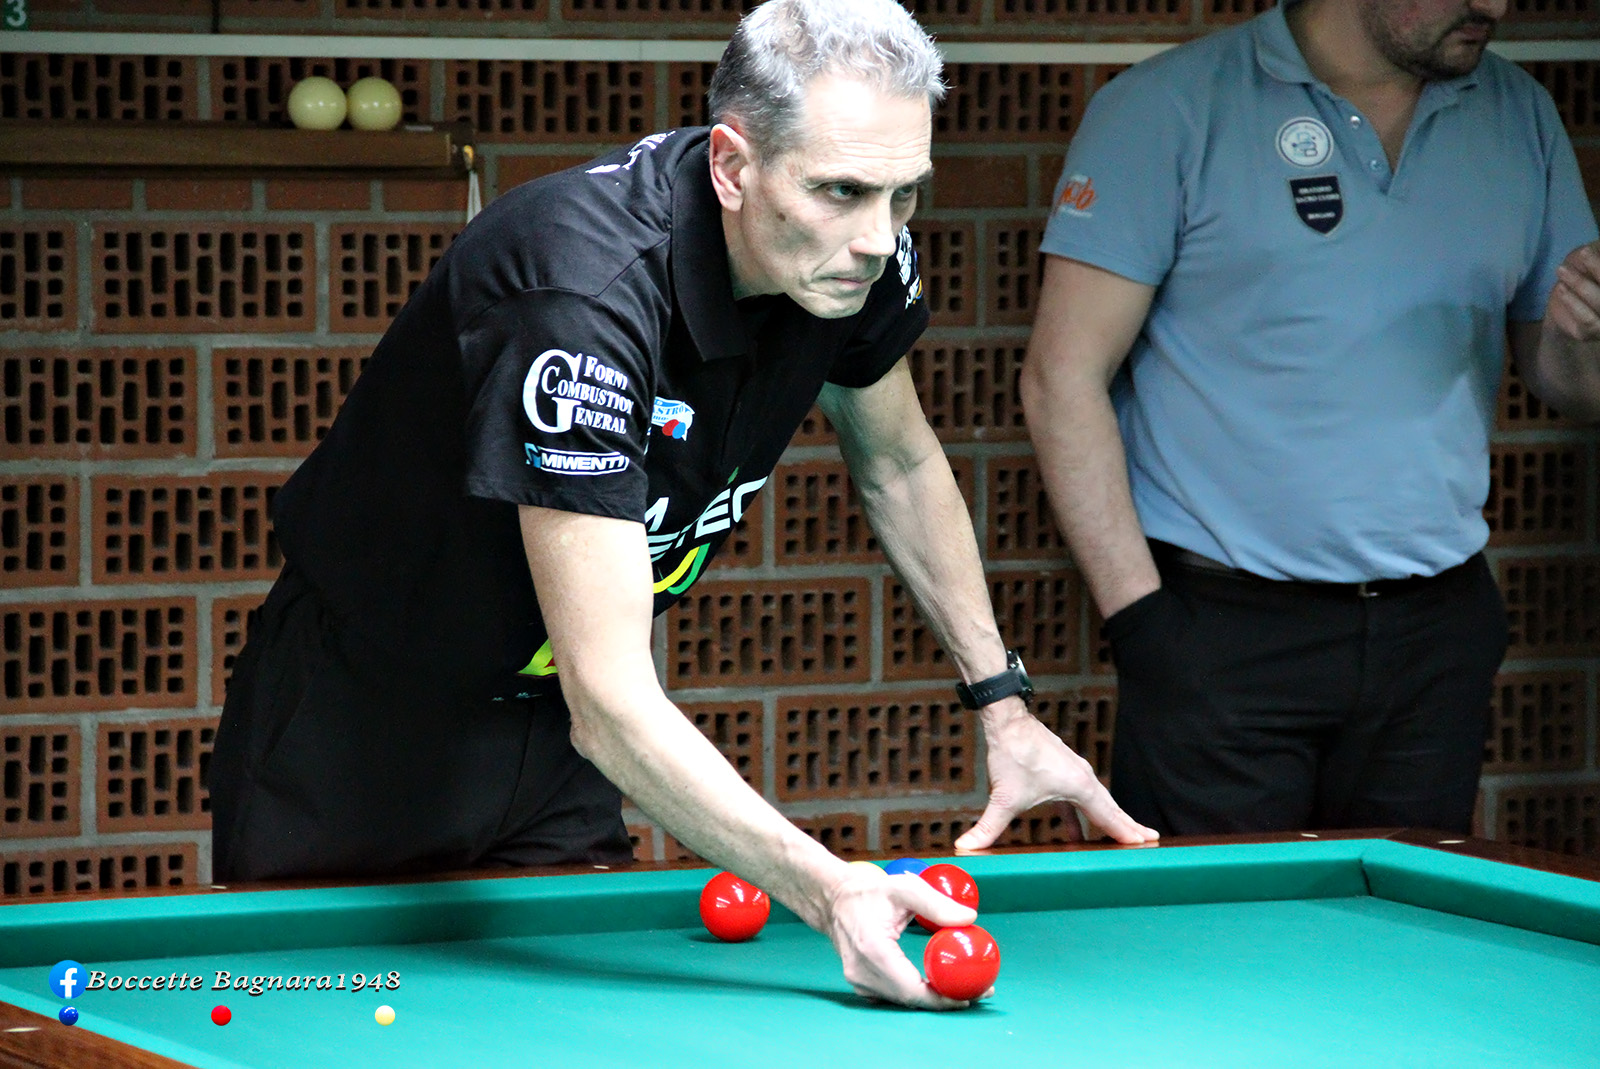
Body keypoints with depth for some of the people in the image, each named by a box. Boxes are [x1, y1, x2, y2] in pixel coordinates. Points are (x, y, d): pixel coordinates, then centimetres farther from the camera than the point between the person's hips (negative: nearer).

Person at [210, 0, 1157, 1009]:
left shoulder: (859, 252, -15)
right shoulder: (585, 295, -38)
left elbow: (898, 461, 10)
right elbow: (608, 698, -41)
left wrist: (1004, 703, 5)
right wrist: (826, 888, -50)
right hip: (365, 731, -6)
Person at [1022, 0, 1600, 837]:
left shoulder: (1521, 118, 10)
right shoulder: (1168, 109, -5)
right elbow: (1063, 379, -7)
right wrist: (1136, 613, -13)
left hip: (1438, 636, 4)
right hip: (1223, 635, -4)